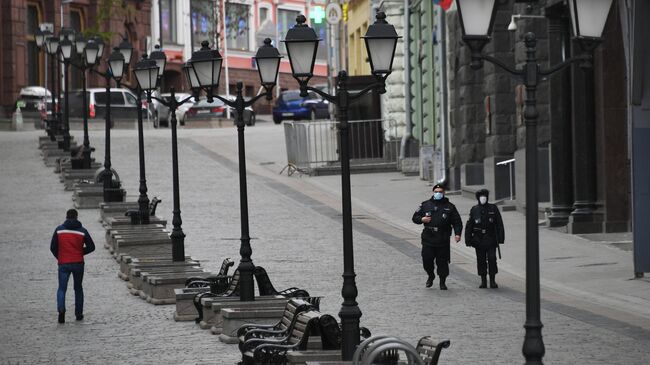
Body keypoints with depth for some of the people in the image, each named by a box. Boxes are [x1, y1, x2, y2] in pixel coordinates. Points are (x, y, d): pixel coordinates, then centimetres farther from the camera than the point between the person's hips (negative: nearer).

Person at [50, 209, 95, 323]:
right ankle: (79, 314, 18)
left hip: (63, 264, -1)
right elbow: (91, 247, -1)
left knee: (62, 288, 1)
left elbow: (53, 247, -1)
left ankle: (61, 309, -24)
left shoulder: (59, 230, -2)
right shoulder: (82, 231, -2)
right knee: (78, 288, 16)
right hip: (78, 263, 1)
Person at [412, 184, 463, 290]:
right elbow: (415, 217, 14)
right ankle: (430, 276, 27)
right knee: (427, 260, -1)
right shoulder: (425, 205, 8)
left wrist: (457, 233, -8)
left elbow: (457, 221, 6)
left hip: (443, 241, -1)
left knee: (442, 261, 0)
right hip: (428, 239, 1)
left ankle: (442, 282, 14)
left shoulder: (449, 207, 6)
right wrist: (422, 219, -8)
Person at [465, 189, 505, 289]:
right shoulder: (474, 210, 6)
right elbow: (469, 226, 8)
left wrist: (501, 237, -3)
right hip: (479, 239, 1)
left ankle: (492, 280, 3)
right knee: (481, 260, 3)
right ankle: (483, 281, 12)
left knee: (492, 259, -6)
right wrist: (468, 239, 3)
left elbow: (499, 224, 3)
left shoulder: (493, 208, 3)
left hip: (491, 239, -1)